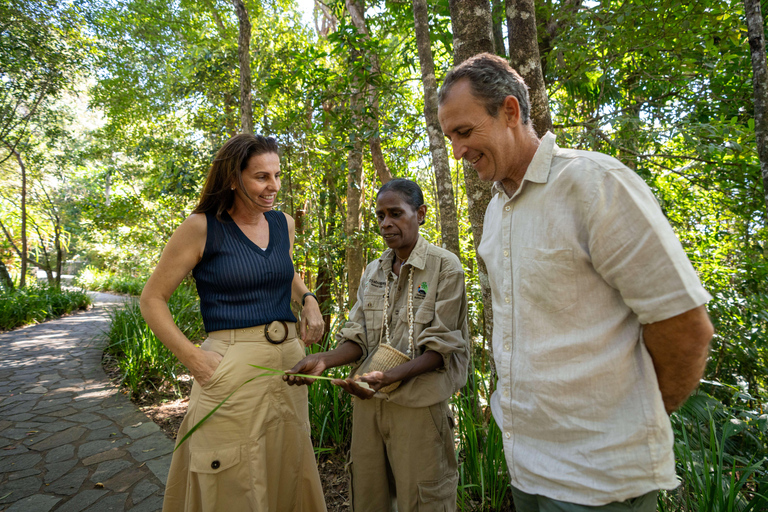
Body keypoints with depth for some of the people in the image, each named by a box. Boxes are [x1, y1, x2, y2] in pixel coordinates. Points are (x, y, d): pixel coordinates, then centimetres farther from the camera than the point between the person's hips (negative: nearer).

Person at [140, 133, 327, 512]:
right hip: (233, 367, -5)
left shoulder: (284, 224, 8)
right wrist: (192, 357, -12)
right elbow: (152, 299, -2)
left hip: (289, 362, 5)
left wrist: (308, 300, 6)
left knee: (287, 477, 18)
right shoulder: (202, 227, -7)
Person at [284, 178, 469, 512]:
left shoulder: (445, 266, -5)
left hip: (417, 404, -4)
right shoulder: (373, 272, 11)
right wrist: (324, 360, -11)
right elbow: (358, 339, 9)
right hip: (367, 400, 5)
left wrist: (389, 378, -25)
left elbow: (439, 348, -11)